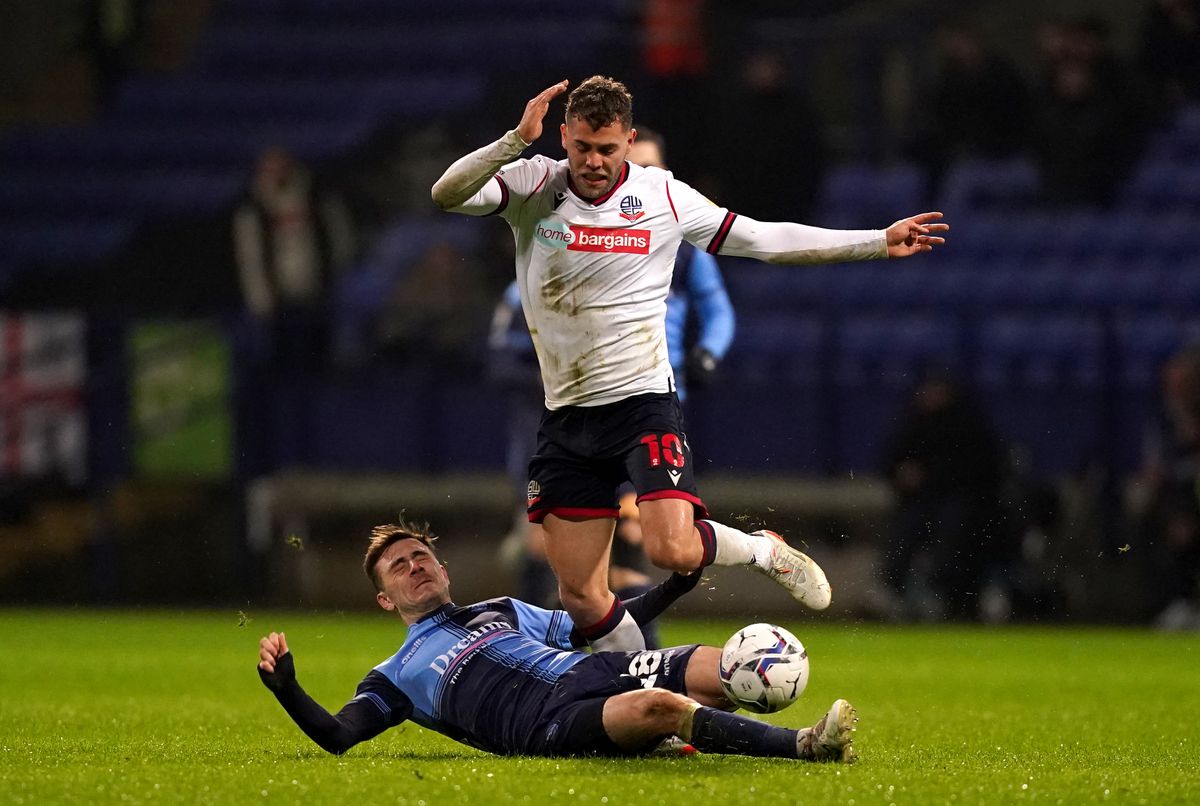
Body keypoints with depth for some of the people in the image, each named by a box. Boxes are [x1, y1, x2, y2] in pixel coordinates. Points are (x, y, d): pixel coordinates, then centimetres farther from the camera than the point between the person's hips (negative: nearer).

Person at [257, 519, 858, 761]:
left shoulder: (504, 612, 36)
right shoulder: (398, 676, 23)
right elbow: (336, 736, 11)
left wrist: (674, 586, 31)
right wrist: (284, 687, -5)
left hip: (595, 671, 6)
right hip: (548, 723, -6)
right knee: (656, 705, -37)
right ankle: (803, 747, -40)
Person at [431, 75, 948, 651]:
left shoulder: (663, 197, -1)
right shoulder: (534, 186, -2)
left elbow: (766, 239, 7)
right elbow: (447, 196, -18)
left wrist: (880, 242, 6)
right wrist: (517, 139, -31)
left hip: (643, 403, -2)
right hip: (566, 418, 2)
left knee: (672, 550, -23)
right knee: (580, 596, -1)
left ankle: (767, 551, 7)